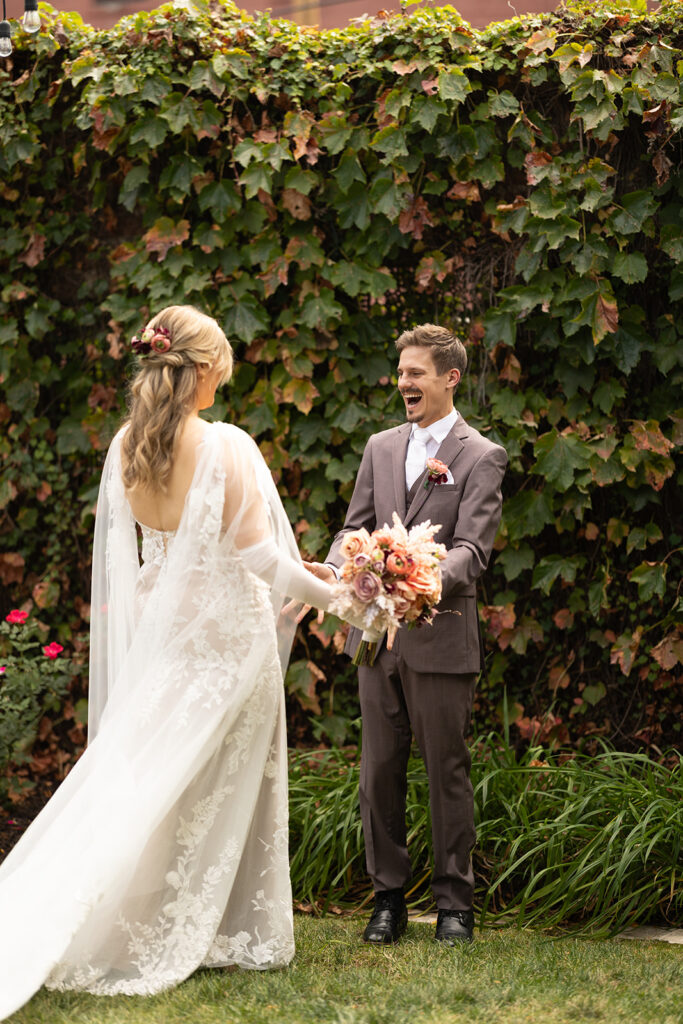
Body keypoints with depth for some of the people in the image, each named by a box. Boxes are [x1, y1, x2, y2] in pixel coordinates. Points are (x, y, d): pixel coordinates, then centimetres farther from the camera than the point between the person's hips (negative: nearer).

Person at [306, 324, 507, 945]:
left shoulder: (481, 458, -3)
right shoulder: (381, 447, 14)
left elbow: (472, 550, -12)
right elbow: (357, 527, 11)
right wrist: (332, 569, -11)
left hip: (441, 640, -5)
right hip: (377, 636, 5)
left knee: (448, 774, 2)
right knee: (380, 773, 7)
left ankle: (455, 903, 11)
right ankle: (389, 899, 16)